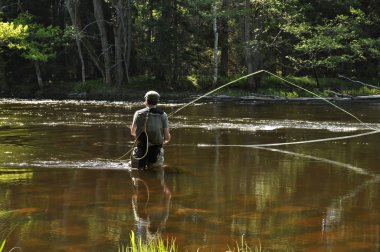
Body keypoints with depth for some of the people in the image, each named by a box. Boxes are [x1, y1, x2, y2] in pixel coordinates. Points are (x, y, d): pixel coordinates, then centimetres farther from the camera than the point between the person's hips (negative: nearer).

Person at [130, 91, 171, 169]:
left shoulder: (138, 113, -1)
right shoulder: (163, 115, -2)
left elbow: (132, 132, 13)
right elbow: (167, 137, -3)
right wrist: (163, 141, 20)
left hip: (141, 150, 0)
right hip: (156, 150, 0)